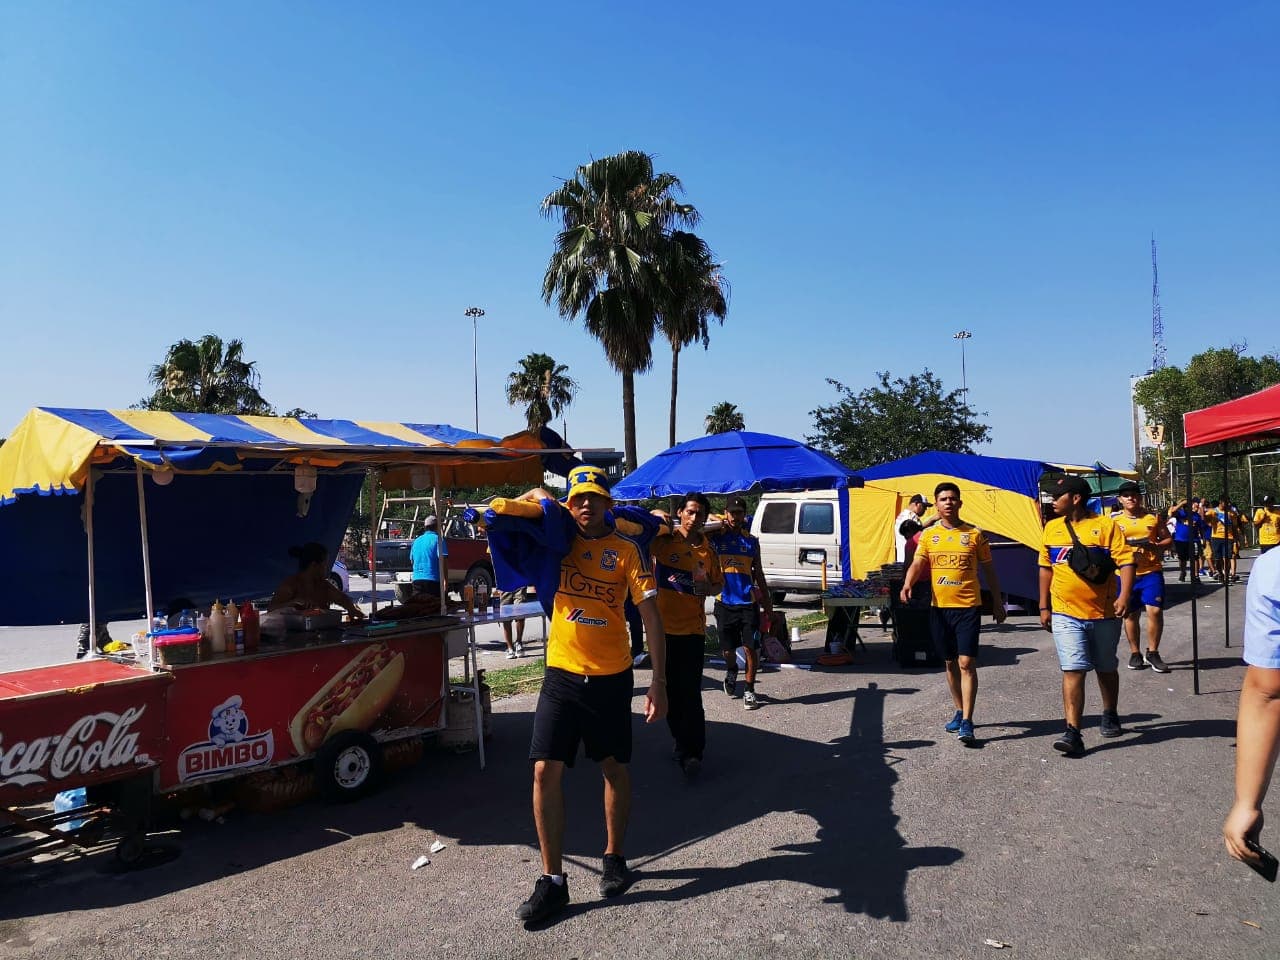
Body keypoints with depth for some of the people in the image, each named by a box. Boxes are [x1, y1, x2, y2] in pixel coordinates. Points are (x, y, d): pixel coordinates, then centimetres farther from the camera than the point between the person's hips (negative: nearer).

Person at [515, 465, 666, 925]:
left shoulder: (627, 551, -6)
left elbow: (651, 617, -8)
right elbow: (536, 496, 20)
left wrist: (659, 682, -13)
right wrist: (541, 500, -3)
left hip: (611, 677, -2)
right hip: (561, 675, 2)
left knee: (614, 769, 14)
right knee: (545, 771, -3)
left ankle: (614, 857, 35)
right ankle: (552, 880, 10)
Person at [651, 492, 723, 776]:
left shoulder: (708, 550, 6)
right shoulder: (663, 541, -2)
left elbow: (718, 584, 16)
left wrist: (708, 589, -5)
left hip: (693, 627, 0)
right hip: (664, 625, 0)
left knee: (690, 692, -6)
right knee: (670, 689, 11)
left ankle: (693, 752, 2)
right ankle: (681, 742, 27)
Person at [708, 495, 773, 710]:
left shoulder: (752, 541, 9)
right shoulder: (715, 537, 2)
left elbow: (758, 573, 15)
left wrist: (767, 603, 13)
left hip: (748, 603, 1)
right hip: (724, 603, -1)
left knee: (750, 648, -2)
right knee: (727, 650, 8)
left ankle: (749, 690, 14)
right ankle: (731, 671, 41)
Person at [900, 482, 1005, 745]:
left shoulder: (974, 534, 1)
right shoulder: (929, 535, 5)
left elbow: (989, 569, 8)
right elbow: (917, 563, -5)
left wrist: (997, 602, 9)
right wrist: (907, 584, -25)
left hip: (968, 607, -3)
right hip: (939, 607, 3)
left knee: (966, 662, -9)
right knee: (950, 663, 14)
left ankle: (967, 723, -7)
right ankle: (960, 712, 29)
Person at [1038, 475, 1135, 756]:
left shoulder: (1105, 526, -5)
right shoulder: (1052, 527, 7)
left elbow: (1126, 561, -10)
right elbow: (1045, 568, 13)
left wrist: (1124, 596, -24)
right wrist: (1044, 607, 11)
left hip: (1104, 613, -1)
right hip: (1065, 614, 1)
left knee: (1107, 669, 17)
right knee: (1073, 670, -8)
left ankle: (1110, 716, 40)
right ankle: (1072, 733, -10)